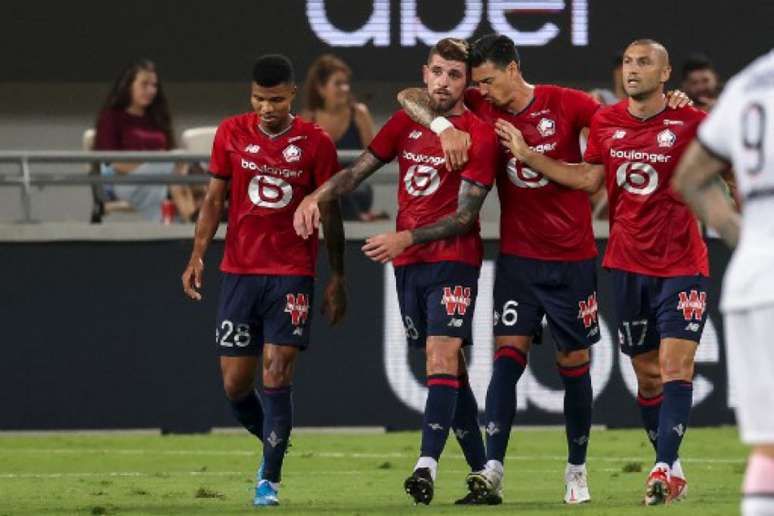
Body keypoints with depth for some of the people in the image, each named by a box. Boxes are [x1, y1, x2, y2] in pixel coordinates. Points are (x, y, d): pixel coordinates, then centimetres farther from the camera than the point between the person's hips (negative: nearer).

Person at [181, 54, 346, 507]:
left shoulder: (315, 143, -3)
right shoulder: (232, 134, 3)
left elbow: (330, 214, 3)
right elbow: (215, 199, 11)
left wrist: (338, 279, 2)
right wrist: (198, 255, -1)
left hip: (293, 274, -3)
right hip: (239, 272, 3)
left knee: (277, 376, -12)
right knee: (235, 382, 3)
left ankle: (270, 479, -6)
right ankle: (274, 443, 30)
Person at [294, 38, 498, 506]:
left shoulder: (480, 136, -8)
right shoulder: (406, 124, 10)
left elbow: (465, 217, -12)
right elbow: (358, 171, 13)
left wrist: (405, 238, -22)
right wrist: (317, 197, -6)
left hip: (453, 261, -6)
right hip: (408, 265, 6)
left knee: (442, 358, -19)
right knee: (449, 367, 9)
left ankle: (428, 467, -30)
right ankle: (483, 474, 15)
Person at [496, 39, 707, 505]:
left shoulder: (689, 123, -8)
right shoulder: (605, 122, 5)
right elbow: (590, 178, 14)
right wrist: (527, 156, 11)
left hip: (681, 265, -5)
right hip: (628, 264, 5)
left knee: (676, 367, -14)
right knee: (648, 374, 9)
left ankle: (664, 469, -19)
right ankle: (672, 468, 20)